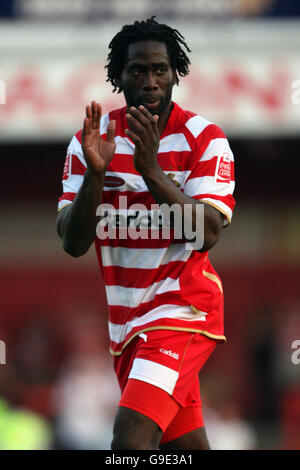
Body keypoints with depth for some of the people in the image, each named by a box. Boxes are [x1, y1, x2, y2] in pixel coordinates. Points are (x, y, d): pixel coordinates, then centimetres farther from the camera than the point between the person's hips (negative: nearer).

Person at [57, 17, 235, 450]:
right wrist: (94, 172, -21)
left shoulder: (204, 139, -7)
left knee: (132, 434, -24)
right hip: (126, 317, 5)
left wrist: (151, 170, -28)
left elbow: (208, 234, -18)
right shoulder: (92, 140, 2)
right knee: (185, 443, 10)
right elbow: (73, 243, -5)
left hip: (184, 306, -5)